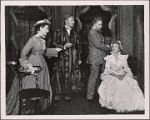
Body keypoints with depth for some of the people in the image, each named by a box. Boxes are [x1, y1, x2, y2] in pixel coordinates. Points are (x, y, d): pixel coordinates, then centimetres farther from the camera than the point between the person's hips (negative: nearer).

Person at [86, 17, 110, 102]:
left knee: (96, 76, 10)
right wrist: (107, 47, -4)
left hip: (99, 58, 9)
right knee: (93, 76, -7)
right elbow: (98, 44, -16)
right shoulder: (92, 32, -10)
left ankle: (93, 94, 17)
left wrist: (105, 47, 3)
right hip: (95, 58, -9)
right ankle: (90, 96, -1)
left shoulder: (98, 32, 20)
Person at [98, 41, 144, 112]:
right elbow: (107, 69, 0)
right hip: (112, 76, -1)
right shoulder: (109, 58, 10)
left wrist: (123, 74, -15)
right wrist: (115, 74, -16)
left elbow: (126, 68, 6)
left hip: (123, 76, 1)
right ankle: (114, 103, -19)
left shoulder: (123, 58, 13)